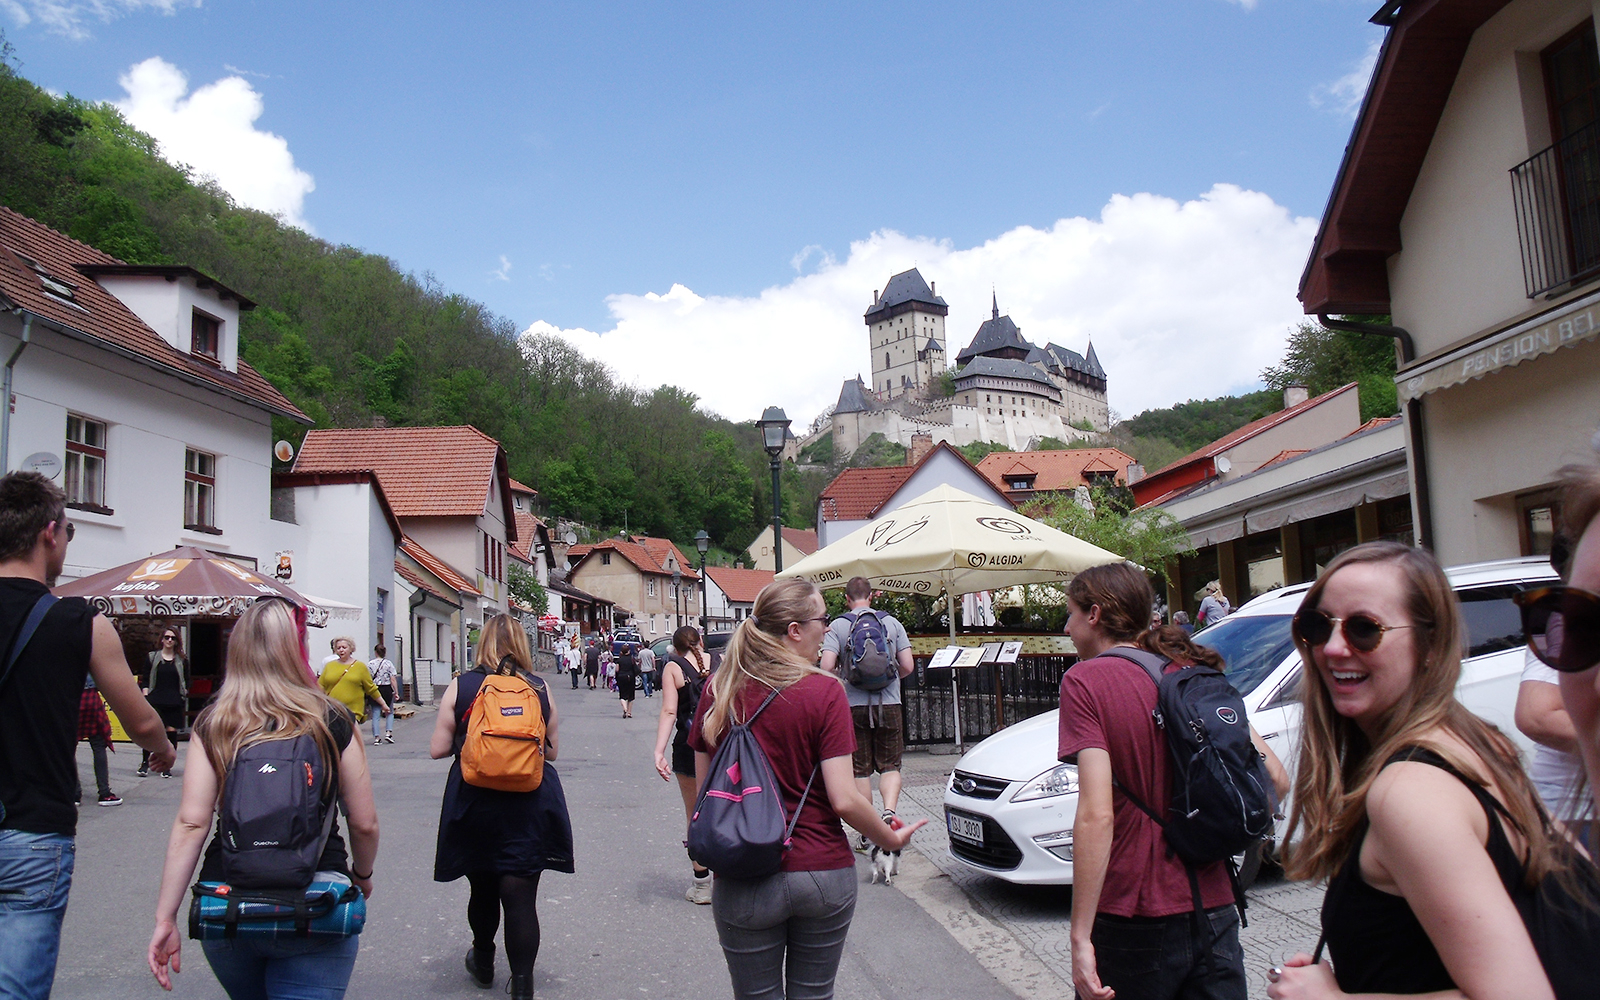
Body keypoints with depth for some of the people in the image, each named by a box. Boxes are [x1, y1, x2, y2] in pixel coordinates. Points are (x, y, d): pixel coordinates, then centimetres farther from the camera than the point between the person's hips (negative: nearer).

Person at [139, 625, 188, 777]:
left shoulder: (182, 661, 11)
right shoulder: (152, 657, 10)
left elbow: (186, 683, 13)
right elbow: (146, 680, 8)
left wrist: (185, 696, -1)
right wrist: (145, 697, -3)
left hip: (174, 702, 1)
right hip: (155, 700, -1)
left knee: (171, 732, 0)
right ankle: (145, 763, 6)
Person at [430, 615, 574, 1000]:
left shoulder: (460, 686, -5)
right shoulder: (540, 688, -3)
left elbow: (438, 748, -3)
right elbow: (552, 750, 5)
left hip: (473, 805, 1)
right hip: (530, 806, -1)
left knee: (482, 888, 21)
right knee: (522, 896, 3)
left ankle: (483, 963, 42)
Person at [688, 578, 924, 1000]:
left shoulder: (719, 689, -3)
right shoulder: (825, 691, -12)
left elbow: (705, 788, 3)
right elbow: (844, 799, -14)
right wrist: (891, 838, 3)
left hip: (743, 881, 2)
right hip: (823, 873, -1)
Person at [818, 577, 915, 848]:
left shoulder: (838, 626, -2)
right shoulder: (891, 622, 3)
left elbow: (827, 667, -12)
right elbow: (908, 666, 0)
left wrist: (841, 678, 10)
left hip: (853, 705, -1)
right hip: (888, 703, 1)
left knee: (860, 769, 8)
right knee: (890, 766, 11)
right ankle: (889, 810, -14)